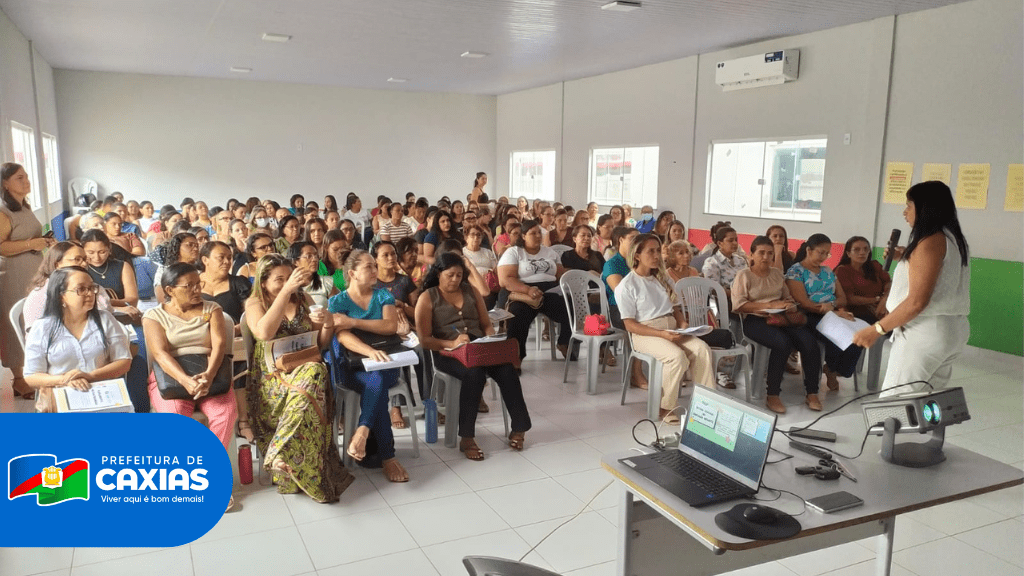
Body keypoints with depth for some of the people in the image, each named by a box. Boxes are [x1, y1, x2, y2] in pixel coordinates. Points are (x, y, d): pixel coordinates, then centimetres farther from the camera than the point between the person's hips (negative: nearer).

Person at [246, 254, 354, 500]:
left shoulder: (303, 300, 16)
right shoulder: (254, 303, 7)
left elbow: (321, 344, 18)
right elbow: (264, 333, -18)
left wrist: (328, 323, -5)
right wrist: (286, 290, -20)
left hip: (304, 365, 2)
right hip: (271, 375, -2)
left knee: (314, 373, -37)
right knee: (307, 388, -36)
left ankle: (283, 456, -41)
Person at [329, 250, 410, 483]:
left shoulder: (383, 296, 14)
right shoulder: (337, 302, 6)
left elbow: (391, 326, -5)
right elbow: (344, 337, -11)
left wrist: (354, 322, -12)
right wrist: (370, 351, -30)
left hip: (386, 363, 2)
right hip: (353, 366, -2)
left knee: (376, 383, -34)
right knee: (376, 384, -33)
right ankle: (388, 457, -31)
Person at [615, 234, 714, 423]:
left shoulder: (662, 278, 19)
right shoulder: (626, 286, -3)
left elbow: (676, 308, 21)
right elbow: (630, 325, -9)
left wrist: (683, 325, -3)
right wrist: (662, 334, -19)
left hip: (672, 329, 6)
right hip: (645, 334, -6)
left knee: (702, 349, -22)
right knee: (677, 356, -32)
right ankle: (665, 408, -17)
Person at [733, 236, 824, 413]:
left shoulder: (777, 273, 20)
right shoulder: (744, 275, 3)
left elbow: (788, 298, 21)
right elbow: (738, 305, -8)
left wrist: (789, 305, -5)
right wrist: (770, 305, -15)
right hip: (755, 320, -5)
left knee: (810, 342, -23)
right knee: (783, 342, -34)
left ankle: (812, 393, -10)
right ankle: (772, 396, -23)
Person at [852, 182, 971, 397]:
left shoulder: (930, 242, -14)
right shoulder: (954, 239, 14)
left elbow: (917, 301, -21)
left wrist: (876, 330, -18)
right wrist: (907, 258, 23)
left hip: (924, 334, -9)